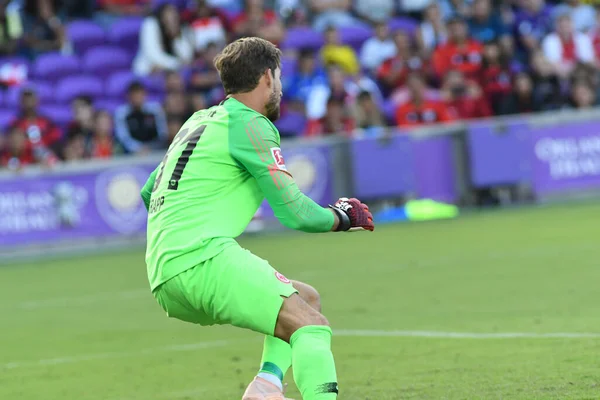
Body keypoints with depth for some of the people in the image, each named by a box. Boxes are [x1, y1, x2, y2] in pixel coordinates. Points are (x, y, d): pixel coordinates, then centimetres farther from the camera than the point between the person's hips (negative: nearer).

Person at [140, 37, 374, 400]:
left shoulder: (199, 121, 22)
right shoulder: (249, 125, -4)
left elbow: (149, 193, 32)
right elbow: (295, 213, -7)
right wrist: (343, 217, 11)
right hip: (202, 259, -9)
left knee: (306, 299, 16)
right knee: (311, 324, -17)